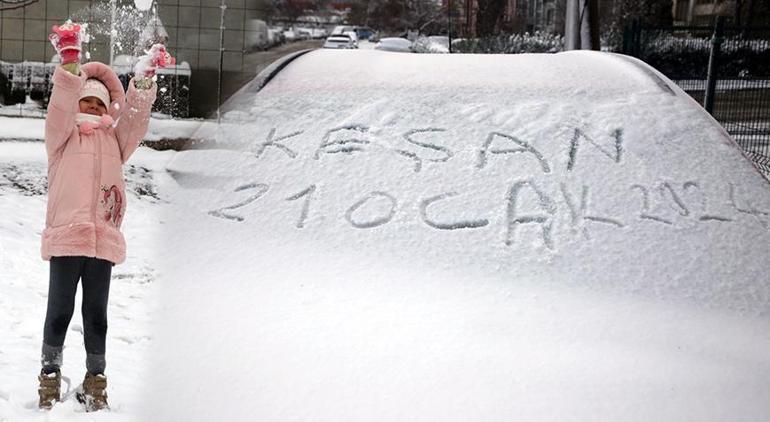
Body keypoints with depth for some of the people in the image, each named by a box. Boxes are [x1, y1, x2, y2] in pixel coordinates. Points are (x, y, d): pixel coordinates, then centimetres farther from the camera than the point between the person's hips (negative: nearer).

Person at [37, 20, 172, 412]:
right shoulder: (62, 136, 10)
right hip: (65, 237, -3)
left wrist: (143, 78, -6)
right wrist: (70, 59, -18)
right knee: (60, 311, -3)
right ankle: (49, 377, 4)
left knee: (96, 315, 6)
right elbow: (62, 103, -5)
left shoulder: (114, 140, 20)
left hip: (103, 242, 3)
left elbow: (134, 115, 8)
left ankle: (95, 381, 11)